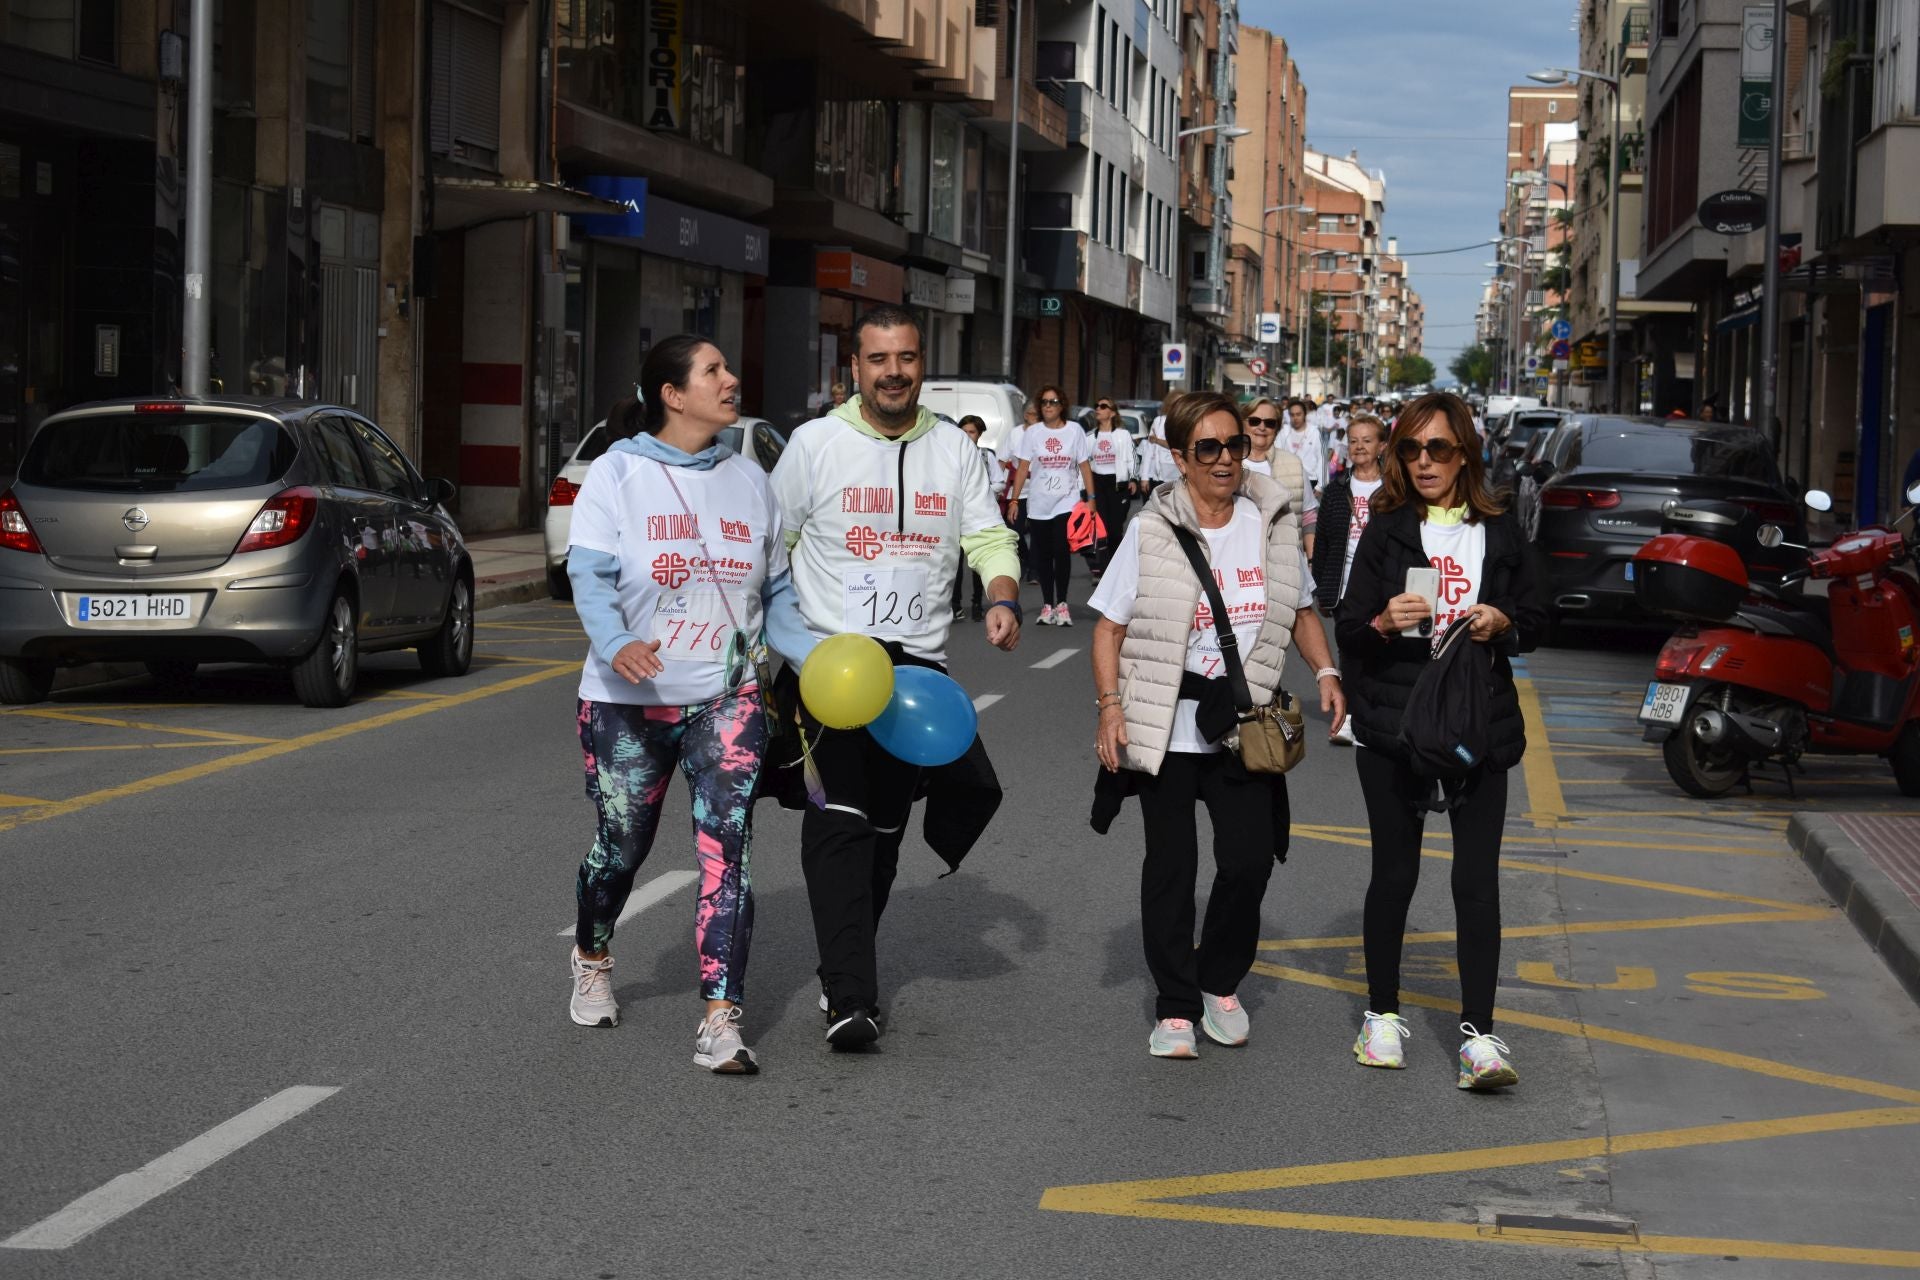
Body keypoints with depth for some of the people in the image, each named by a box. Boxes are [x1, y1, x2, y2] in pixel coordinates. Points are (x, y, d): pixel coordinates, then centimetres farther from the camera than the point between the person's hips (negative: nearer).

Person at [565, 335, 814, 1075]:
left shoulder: (748, 481, 8)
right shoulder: (618, 472, -5)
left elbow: (775, 596, 11)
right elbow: (589, 573, -16)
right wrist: (616, 643, -35)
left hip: (726, 699, 2)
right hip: (629, 699, -2)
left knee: (727, 849, -12)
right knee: (621, 846, 10)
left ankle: (720, 1022, -14)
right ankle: (592, 960, 42)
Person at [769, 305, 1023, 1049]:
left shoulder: (955, 449, 8)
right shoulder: (816, 443, 0)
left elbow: (988, 538, 6)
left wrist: (1003, 598, -14)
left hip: (919, 658, 4)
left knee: (885, 828, 10)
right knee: (840, 821, -13)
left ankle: (846, 971, 27)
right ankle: (850, 998, -17)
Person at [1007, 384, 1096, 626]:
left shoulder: (1075, 430, 2)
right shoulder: (1032, 432, 4)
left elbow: (1085, 466, 3)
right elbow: (1022, 468, 3)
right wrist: (1014, 499, -3)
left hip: (1066, 503, -2)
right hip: (1038, 504, 2)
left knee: (1061, 552, -10)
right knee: (1042, 556, 4)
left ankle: (1062, 603, 1)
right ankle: (1047, 605, 12)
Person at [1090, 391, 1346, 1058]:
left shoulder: (1273, 524, 4)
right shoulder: (1152, 532, -4)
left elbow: (1301, 609, 17)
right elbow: (1110, 627, -2)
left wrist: (1325, 671, 1)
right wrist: (1110, 707, -13)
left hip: (1245, 720, 2)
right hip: (1166, 721, -2)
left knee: (1249, 859, -5)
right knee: (1170, 865, 2)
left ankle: (1221, 985, 19)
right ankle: (1175, 1010, 11)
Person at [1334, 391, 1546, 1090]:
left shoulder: (1501, 534, 7)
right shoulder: (1385, 532, 4)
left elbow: (1534, 623, 14)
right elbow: (1347, 631, 2)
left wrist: (1500, 622, -8)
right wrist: (1384, 624, -19)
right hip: (1392, 726, 0)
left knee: (1477, 880, -5)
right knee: (1394, 874, 7)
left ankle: (1478, 1033, -5)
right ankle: (1382, 1013, 23)